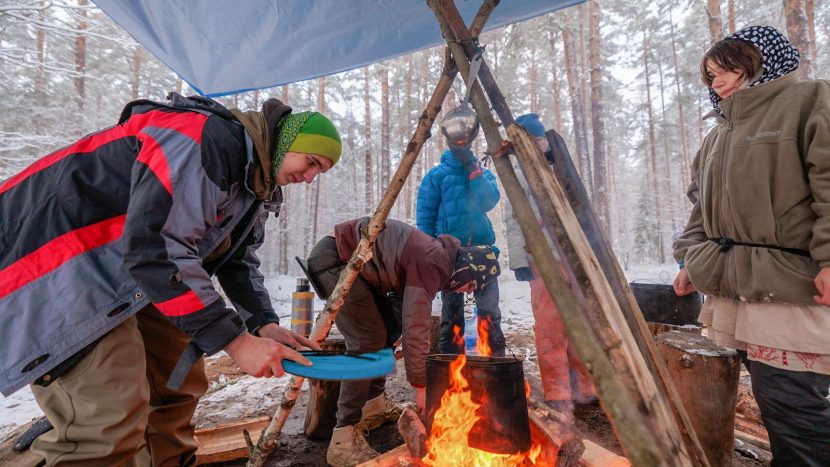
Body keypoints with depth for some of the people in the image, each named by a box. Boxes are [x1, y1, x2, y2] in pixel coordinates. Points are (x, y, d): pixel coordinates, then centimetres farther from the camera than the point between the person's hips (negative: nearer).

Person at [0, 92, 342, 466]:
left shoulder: (256, 180, 7)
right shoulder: (208, 138, -25)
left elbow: (239, 259, 9)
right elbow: (155, 249, -33)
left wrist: (264, 324, -5)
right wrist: (234, 339, -28)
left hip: (133, 276, 10)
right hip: (56, 266, -10)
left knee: (179, 382, 14)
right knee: (110, 423, -15)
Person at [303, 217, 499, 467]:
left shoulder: (440, 257, 8)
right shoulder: (432, 264, -22)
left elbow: (413, 322, 15)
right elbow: (415, 329, -22)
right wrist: (421, 387, -9)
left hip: (353, 261, 10)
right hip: (333, 258, -10)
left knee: (392, 326, 11)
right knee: (369, 339, -16)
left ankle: (373, 403, 24)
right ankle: (344, 437, -8)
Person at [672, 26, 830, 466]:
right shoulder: (717, 136, 22)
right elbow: (702, 205, 21)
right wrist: (692, 259, 13)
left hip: (790, 284, -6)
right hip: (732, 285, 7)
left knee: (786, 400, -7)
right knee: (775, 399, 12)